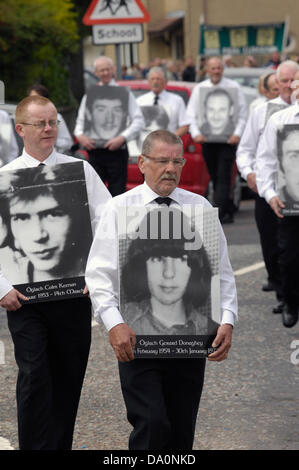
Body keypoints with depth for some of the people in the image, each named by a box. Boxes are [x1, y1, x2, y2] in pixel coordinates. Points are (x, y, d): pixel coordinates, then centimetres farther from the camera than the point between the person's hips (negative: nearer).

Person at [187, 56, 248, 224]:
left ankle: (218, 213, -20)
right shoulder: (199, 89, 8)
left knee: (223, 177, -12)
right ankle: (228, 212, 16)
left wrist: (237, 134, -11)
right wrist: (196, 133, -11)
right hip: (207, 140, 3)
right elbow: (191, 114, 5)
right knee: (215, 178, 6)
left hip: (228, 139, -3)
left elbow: (243, 114, 1)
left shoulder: (234, 87, 2)